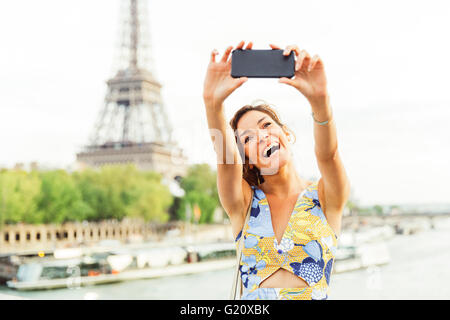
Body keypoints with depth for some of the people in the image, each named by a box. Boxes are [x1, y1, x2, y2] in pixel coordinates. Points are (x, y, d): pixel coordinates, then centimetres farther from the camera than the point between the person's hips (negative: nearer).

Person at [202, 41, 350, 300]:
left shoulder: (324, 197, 2)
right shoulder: (244, 203, 5)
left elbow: (327, 155, -18)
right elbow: (225, 157, -13)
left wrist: (320, 99, -34)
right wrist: (213, 103, -29)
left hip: (315, 295, -1)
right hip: (251, 296, 1)